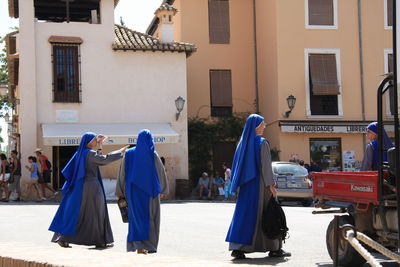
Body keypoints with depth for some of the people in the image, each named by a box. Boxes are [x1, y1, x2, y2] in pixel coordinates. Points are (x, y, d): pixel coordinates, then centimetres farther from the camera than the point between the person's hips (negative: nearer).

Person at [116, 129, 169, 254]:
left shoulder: (129, 154, -1)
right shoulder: (153, 155, -5)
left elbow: (122, 173, -1)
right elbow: (161, 173, 1)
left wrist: (119, 192, 5)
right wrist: (163, 190, 14)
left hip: (134, 191, 2)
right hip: (151, 191, -2)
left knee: (137, 217, 7)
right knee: (151, 217, 8)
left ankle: (139, 246, -3)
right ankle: (150, 246, 10)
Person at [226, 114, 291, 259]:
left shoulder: (243, 142, 10)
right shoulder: (262, 143, -10)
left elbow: (238, 165, 14)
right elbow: (265, 165, -15)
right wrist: (271, 184, -14)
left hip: (246, 185, 6)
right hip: (260, 183, -6)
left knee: (245, 213, 4)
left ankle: (238, 248, -6)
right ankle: (274, 248, 11)